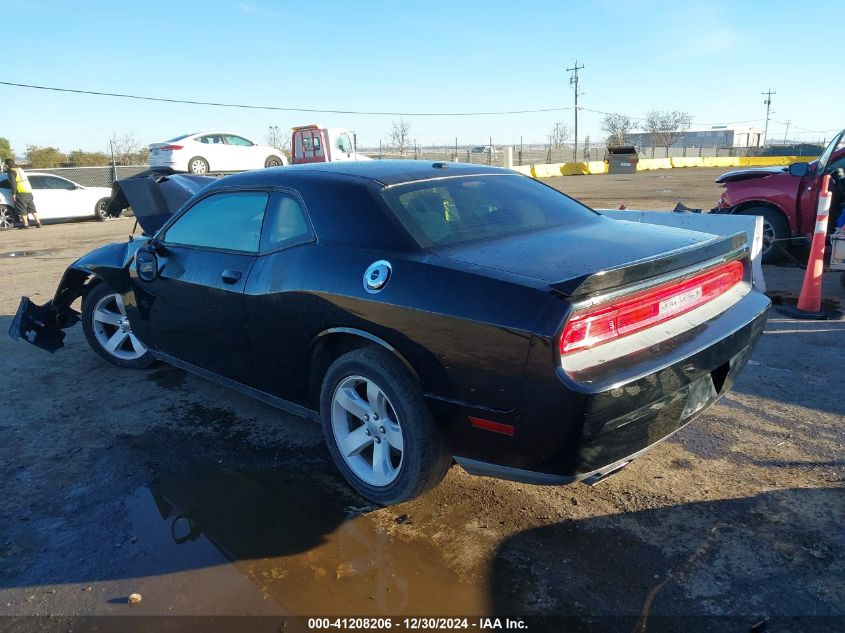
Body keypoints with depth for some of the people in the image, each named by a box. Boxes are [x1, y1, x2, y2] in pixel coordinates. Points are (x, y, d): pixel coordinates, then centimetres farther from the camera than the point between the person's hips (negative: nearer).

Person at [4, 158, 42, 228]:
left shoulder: (11, 171, -4)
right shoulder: (20, 169, 20)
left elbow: (13, 183, -14)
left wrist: (13, 194, -13)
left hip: (21, 193, -8)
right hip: (29, 192, 8)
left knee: (22, 210, -2)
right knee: (32, 209, 11)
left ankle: (26, 224, -3)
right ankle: (38, 223, 8)